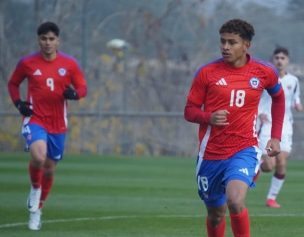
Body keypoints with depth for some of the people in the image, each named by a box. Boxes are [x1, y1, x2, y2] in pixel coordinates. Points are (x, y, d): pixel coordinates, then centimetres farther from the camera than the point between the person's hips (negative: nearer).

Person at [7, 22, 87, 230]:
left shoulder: (69, 64, 0)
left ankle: (37, 210, 31)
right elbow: (13, 84, 13)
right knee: (38, 156, -30)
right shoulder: (27, 63, -1)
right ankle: (35, 188, 1)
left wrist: (74, 93, -19)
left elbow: (82, 88, 5)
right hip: (35, 119, -2)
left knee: (50, 169, 10)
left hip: (58, 124, 2)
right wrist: (18, 103, -5)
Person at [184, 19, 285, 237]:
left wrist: (276, 137, 14)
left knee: (235, 201, -28)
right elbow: (190, 111, 2)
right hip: (211, 152, 2)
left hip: (244, 150, -2)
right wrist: (209, 117, -20)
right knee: (216, 214, 12)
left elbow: (278, 97, 21)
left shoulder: (264, 72, 0)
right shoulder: (207, 73, -3)